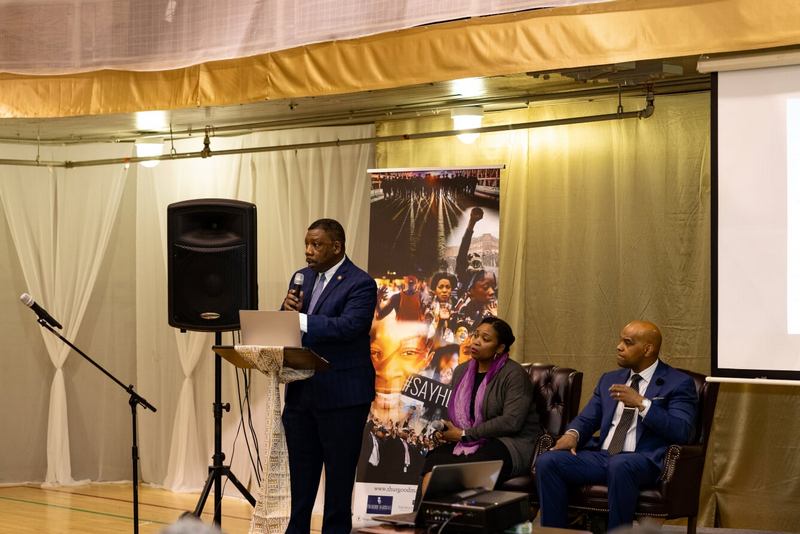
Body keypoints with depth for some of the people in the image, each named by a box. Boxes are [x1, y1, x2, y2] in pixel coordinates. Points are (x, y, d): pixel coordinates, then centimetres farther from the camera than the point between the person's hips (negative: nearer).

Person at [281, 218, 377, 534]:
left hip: (341, 396, -7)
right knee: (301, 473, 15)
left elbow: (348, 326, -25)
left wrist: (299, 319, -29)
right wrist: (288, 308, -10)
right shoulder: (302, 278, 12)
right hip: (301, 392, 7)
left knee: (339, 474, 3)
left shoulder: (360, 284, -10)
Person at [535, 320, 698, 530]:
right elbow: (587, 419, 17)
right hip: (600, 456, 5)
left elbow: (682, 432, -9)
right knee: (547, 461, -18)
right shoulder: (609, 379, 22)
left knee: (619, 465, -39)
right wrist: (572, 434, -7)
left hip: (644, 461, -5)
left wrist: (641, 403, -17)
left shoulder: (678, 383, 3)